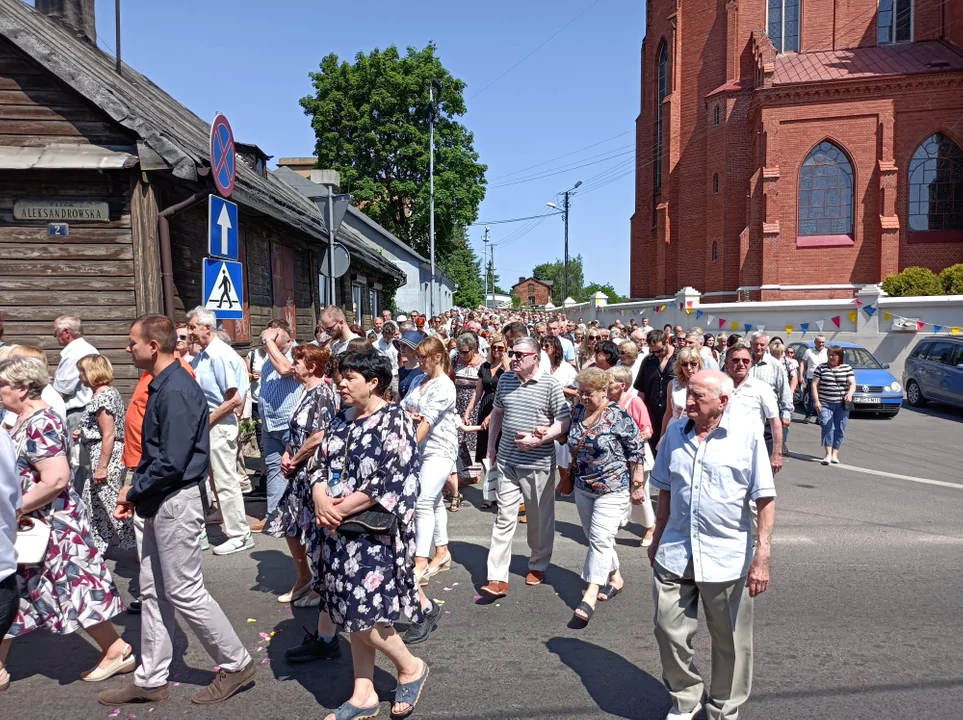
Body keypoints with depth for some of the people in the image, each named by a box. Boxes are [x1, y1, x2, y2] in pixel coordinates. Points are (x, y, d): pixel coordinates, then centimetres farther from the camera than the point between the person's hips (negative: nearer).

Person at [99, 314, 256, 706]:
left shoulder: (176, 391, -22)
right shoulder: (162, 386, 10)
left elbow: (172, 462, -25)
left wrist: (134, 491, -11)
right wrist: (135, 487, 6)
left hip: (176, 502, -10)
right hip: (159, 502, 10)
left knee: (185, 591, 0)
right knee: (153, 590, 16)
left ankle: (236, 664, 17)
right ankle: (150, 680, 29)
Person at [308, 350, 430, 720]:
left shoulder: (394, 421, -12)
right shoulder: (341, 419, 10)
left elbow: (388, 482, -19)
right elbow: (320, 464, 9)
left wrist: (340, 508, -16)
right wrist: (321, 499, -11)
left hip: (375, 531, -7)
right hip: (340, 530, 7)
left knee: (363, 613, -5)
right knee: (352, 613, 12)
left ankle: (410, 667, 21)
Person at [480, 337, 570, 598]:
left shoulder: (550, 384, -9)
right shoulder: (505, 380, 5)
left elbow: (564, 422, -9)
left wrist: (539, 440, -20)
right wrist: (491, 446, 15)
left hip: (539, 464, -3)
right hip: (507, 461, 3)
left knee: (540, 519, 12)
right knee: (504, 519, 2)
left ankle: (538, 565, 34)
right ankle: (498, 578, 5)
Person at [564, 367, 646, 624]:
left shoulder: (619, 417, -16)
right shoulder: (577, 411, 2)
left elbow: (637, 451, -12)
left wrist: (637, 485, -10)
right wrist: (570, 475, 18)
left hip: (612, 488, -7)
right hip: (583, 487, 7)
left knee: (600, 538, -10)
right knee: (593, 537, 15)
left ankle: (590, 595, -8)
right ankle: (615, 578, 34)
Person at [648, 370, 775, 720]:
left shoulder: (747, 434, -9)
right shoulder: (675, 432, 3)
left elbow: (765, 499, -9)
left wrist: (762, 555, -13)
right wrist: (657, 540, 16)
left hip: (727, 557, -3)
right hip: (674, 554, 3)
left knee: (730, 644, 13)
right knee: (670, 633, 11)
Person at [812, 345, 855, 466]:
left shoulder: (847, 368, 7)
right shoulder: (821, 368, 4)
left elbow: (852, 384, -1)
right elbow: (814, 384, 2)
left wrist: (850, 393, -23)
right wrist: (816, 400, -8)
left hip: (842, 404, 2)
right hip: (825, 404, -2)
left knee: (840, 429, 3)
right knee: (827, 427, -13)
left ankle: (835, 454, 12)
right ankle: (828, 454, -15)